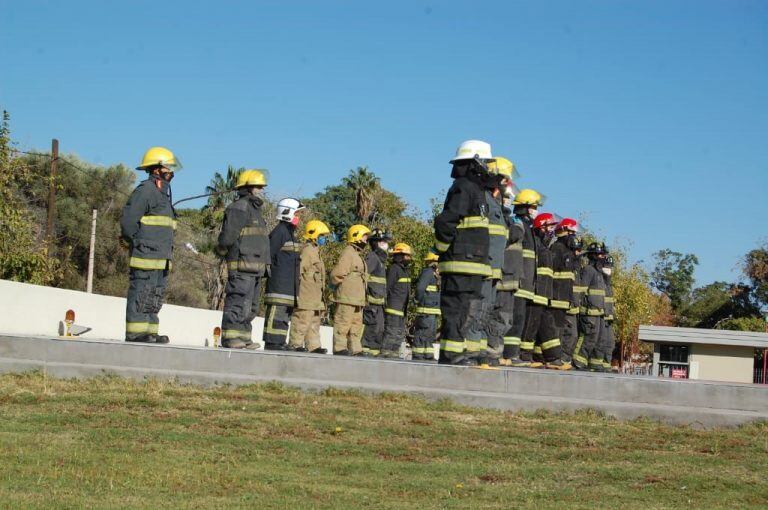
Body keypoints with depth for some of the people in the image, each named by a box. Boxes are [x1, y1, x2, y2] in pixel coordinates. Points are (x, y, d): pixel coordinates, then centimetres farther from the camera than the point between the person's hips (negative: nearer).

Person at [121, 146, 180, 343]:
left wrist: (166, 250, 18)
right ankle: (135, 332, -7)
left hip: (161, 258, 10)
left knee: (155, 297, 10)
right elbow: (128, 220, -15)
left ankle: (150, 332, 14)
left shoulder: (163, 193, 21)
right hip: (146, 255, -10)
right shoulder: (145, 190, -9)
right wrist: (138, 243, -12)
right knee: (141, 295, -8)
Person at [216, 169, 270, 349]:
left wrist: (266, 264, 20)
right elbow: (228, 235, -17)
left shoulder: (255, 210, 24)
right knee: (238, 302, -12)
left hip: (256, 268, 10)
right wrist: (222, 250, -2)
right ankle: (230, 336, -11)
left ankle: (243, 337, 15)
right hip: (242, 265, -10)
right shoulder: (239, 208, -8)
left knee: (251, 306, 11)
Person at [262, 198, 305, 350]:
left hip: (289, 283, 10)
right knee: (276, 313, -12)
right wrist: (272, 272, -15)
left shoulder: (290, 232, 22)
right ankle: (272, 342, -13)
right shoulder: (280, 231, -9)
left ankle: (280, 342, 11)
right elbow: (269, 254, -15)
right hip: (279, 281, -10)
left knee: (285, 315, 9)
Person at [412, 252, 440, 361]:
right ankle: (417, 357, -10)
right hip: (427, 311, -10)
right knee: (422, 335, -10)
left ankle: (429, 357, 19)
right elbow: (420, 288, -20)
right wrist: (421, 303, -15)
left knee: (431, 335, 14)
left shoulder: (435, 274, 20)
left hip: (433, 311, 10)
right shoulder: (428, 272, -11)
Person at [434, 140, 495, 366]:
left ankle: (468, 353, 15)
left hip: (474, 265, 10)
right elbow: (445, 221, -20)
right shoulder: (463, 188, -11)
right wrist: (443, 249, -12)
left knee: (470, 311, 11)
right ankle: (451, 354, -9)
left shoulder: (475, 189, 21)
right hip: (461, 263, -10)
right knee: (456, 308, -9)